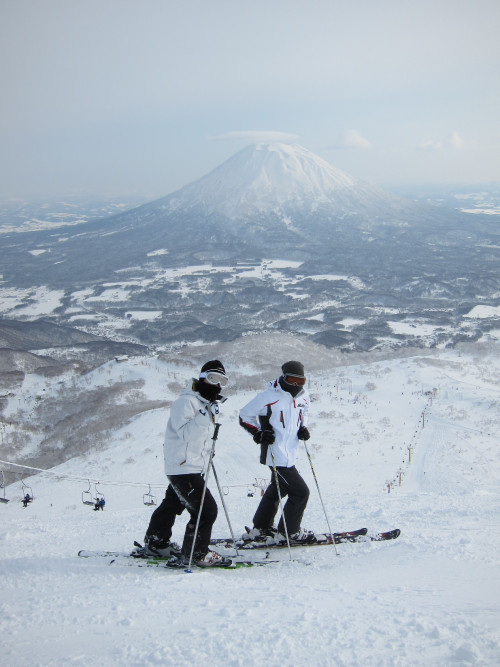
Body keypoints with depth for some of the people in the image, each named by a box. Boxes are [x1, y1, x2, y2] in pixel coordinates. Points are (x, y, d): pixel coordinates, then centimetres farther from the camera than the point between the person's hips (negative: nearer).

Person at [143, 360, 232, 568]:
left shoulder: (206, 403, 15)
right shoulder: (186, 401, -16)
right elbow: (185, 433, -27)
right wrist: (206, 415, -32)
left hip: (194, 467, 11)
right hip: (183, 468, -11)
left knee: (172, 504, 22)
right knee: (206, 509, -13)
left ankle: (156, 543, 38)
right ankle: (195, 554, -3)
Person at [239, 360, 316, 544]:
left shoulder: (304, 397, 5)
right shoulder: (269, 397, -16)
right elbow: (245, 416, -8)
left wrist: (303, 429, 8)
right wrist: (259, 434, -17)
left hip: (290, 453, 9)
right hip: (276, 456, -9)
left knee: (277, 489, 22)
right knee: (300, 492, -6)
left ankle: (261, 528, 37)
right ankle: (289, 532, 11)